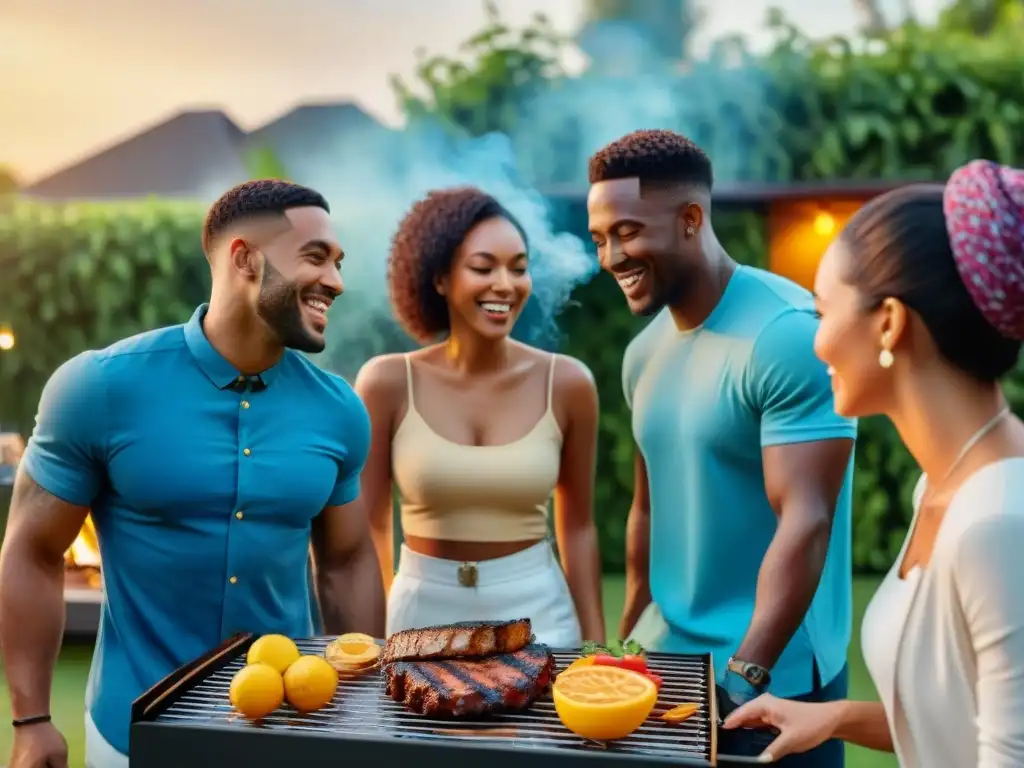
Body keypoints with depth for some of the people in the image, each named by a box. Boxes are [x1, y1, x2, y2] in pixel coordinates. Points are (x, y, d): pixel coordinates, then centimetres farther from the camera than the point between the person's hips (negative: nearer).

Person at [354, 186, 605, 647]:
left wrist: (596, 644, 3)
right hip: (424, 611, 0)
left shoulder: (567, 383, -7)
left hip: (537, 612, 1)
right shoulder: (388, 382, -9)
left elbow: (577, 526, 3)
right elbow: (370, 526, 0)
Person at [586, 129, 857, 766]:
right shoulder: (645, 352, 5)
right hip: (664, 658, 7)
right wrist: (627, 643, 14)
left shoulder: (789, 335, -18)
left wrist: (742, 676, -24)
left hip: (773, 678, -7)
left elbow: (805, 523, -21)